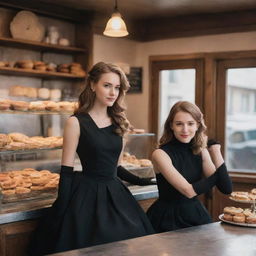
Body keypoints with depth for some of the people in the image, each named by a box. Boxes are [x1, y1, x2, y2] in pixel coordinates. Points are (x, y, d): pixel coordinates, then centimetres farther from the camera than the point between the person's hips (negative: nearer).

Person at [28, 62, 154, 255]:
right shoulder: (77, 122, -8)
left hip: (115, 194, 6)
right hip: (87, 196, -6)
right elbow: (67, 172, -9)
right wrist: (62, 213, -12)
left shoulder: (118, 122, 8)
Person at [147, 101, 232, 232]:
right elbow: (189, 191, -17)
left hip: (197, 216, 5)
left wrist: (215, 149, -8)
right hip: (168, 220, -4)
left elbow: (226, 189, -5)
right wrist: (217, 175, -4)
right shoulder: (160, 154, -12)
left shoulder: (201, 152, 4)